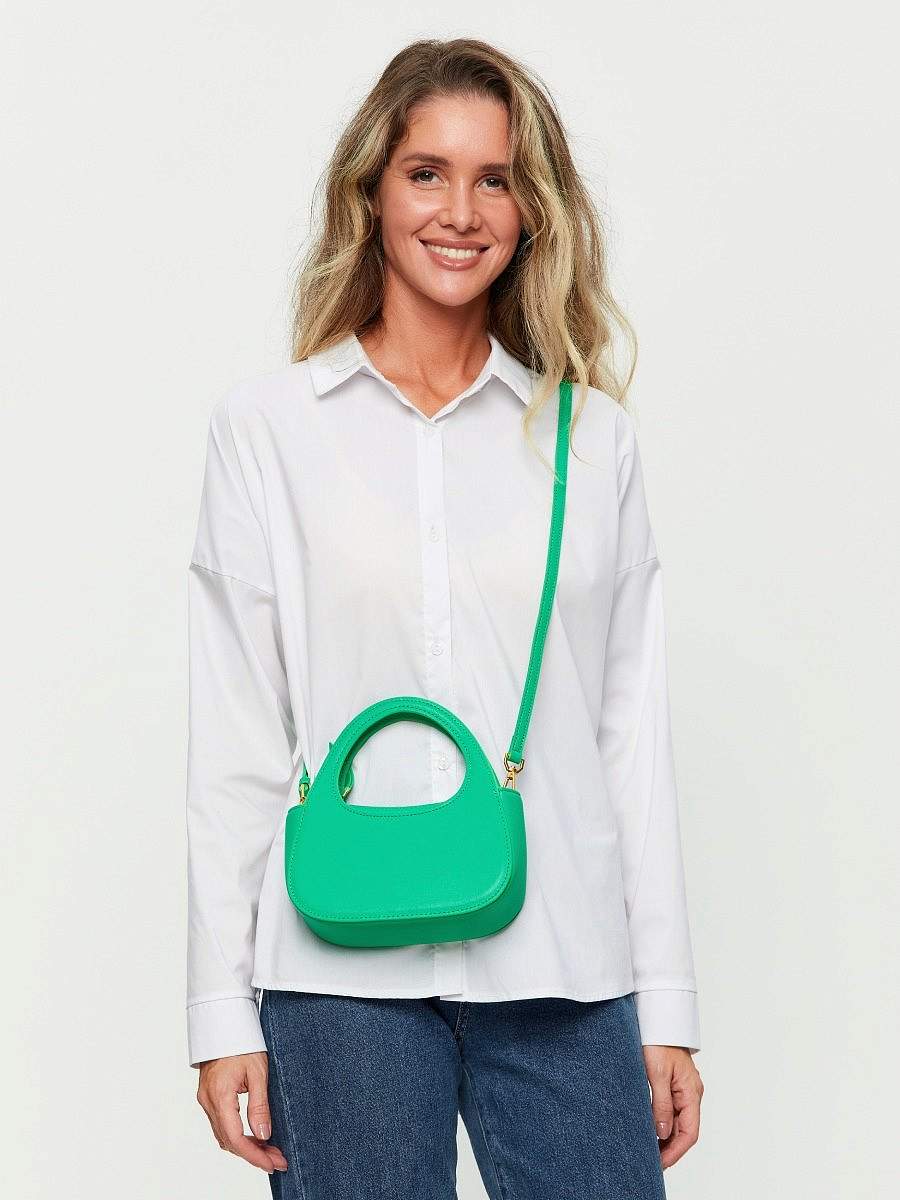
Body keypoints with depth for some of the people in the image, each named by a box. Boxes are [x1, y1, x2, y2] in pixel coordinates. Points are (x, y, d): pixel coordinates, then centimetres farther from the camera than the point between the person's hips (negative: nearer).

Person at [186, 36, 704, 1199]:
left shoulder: (593, 436, 9)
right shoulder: (266, 426, 4)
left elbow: (634, 730, 9)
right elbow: (233, 740, 3)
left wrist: (668, 1008, 6)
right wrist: (222, 1008, -1)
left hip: (561, 974, 2)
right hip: (343, 972, -1)